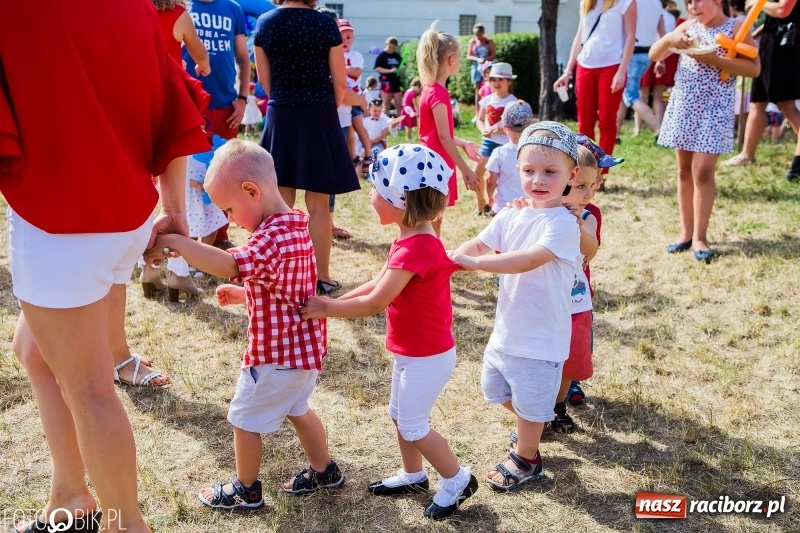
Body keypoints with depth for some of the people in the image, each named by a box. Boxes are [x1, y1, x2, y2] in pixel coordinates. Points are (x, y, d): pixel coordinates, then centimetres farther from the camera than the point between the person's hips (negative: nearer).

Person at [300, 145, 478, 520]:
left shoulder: (416, 248, -30)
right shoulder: (413, 240, 3)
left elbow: (374, 303, -29)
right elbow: (377, 284, 6)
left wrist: (325, 309, -17)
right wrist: (332, 302, -1)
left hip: (427, 356, -10)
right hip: (412, 351, 10)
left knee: (412, 426, 6)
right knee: (399, 415, 22)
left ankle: (457, 480, 25)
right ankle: (413, 476, 41)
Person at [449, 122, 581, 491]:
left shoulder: (563, 224, -22)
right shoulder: (510, 217, 0)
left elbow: (528, 260, -33)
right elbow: (478, 244, -4)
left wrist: (474, 262, -33)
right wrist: (449, 260, -24)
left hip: (541, 338, -7)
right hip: (506, 330, 7)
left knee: (530, 405, 13)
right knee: (495, 388, 25)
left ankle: (525, 460, 39)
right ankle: (532, 426, 53)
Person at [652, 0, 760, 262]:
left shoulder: (736, 28, -2)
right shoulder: (687, 26, 10)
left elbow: (754, 68, -9)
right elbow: (654, 56, 8)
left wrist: (712, 59, -18)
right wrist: (669, 38, -12)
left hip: (714, 108, -4)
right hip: (683, 104, 5)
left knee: (702, 171, -10)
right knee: (684, 171, 7)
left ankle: (699, 237, -1)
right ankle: (686, 233, 16)